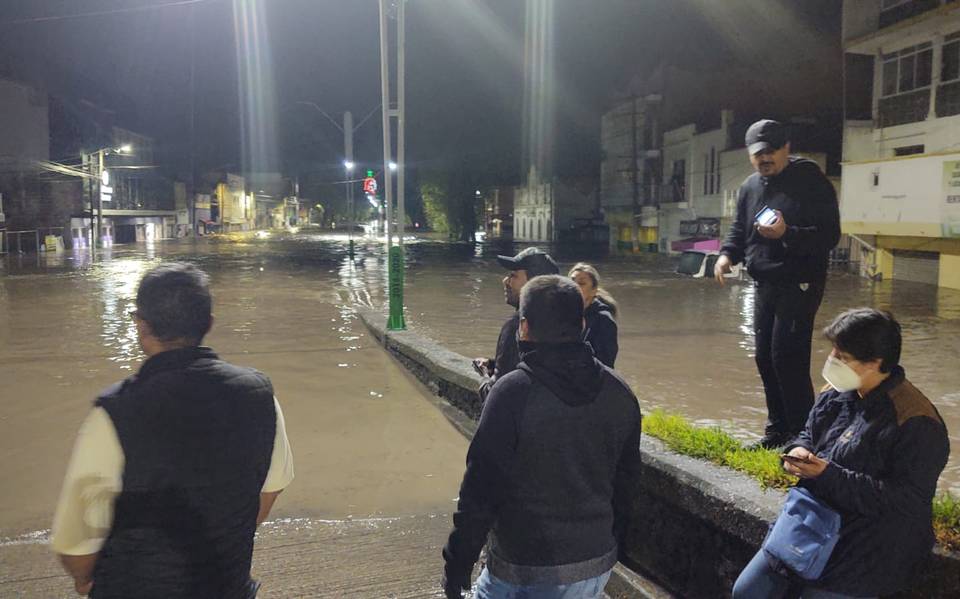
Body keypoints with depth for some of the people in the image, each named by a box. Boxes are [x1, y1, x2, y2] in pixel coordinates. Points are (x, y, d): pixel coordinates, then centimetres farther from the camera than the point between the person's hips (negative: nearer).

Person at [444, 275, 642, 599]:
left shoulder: (513, 392, -20)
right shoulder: (619, 392, -1)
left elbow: (480, 489, -18)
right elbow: (626, 481, 9)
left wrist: (457, 563, -8)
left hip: (527, 573, -6)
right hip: (598, 565, 6)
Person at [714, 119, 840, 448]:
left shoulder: (810, 181, -10)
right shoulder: (749, 187, 11)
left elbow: (829, 235, -15)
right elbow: (739, 230, 17)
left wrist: (787, 234, -29)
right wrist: (727, 254, -3)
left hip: (799, 285, -7)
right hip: (765, 285, 8)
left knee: (787, 358, -12)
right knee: (765, 358, 11)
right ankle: (778, 430, 24)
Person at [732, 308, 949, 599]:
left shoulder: (916, 423, -19)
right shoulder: (837, 393, 4)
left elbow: (908, 501, -21)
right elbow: (809, 435, 21)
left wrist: (829, 475, -25)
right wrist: (799, 451, -5)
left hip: (873, 540, -7)